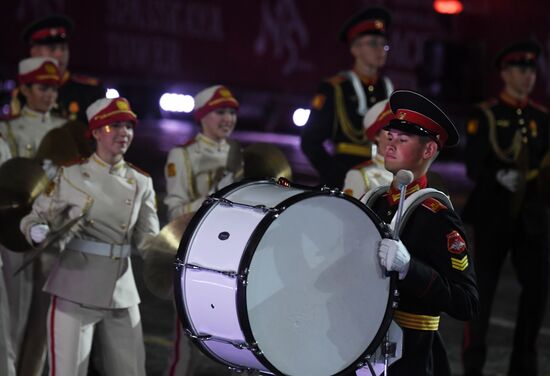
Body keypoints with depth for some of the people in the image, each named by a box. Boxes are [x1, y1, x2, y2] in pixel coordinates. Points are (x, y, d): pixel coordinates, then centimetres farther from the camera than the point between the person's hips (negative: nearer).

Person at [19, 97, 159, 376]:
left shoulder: (141, 182, 6)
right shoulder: (71, 175, -3)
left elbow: (147, 238, 6)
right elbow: (34, 219, 1)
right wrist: (38, 233, -21)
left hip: (122, 291, 4)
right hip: (75, 289, -4)